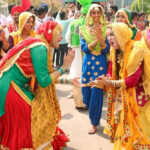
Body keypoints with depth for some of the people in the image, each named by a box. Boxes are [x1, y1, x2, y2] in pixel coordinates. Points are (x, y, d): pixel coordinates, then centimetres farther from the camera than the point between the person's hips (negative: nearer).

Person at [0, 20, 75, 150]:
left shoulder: (38, 44, 12)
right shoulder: (40, 47, -16)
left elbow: (42, 77, 15)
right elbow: (44, 81, -16)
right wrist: (64, 66, -7)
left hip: (14, 86, 9)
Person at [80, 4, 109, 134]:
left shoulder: (105, 29, -1)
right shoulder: (85, 29, 4)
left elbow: (106, 50, -8)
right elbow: (84, 48, -5)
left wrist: (101, 37, -23)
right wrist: (95, 40, -19)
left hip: (100, 64, -3)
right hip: (88, 63, 3)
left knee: (97, 92, -3)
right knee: (86, 92, 8)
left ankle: (94, 123, 11)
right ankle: (93, 112, 39)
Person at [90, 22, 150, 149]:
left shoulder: (137, 49, -19)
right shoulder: (115, 51, 3)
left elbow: (132, 81, -24)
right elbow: (113, 72, 7)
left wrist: (108, 83, -23)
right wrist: (106, 79, -16)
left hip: (137, 97, -6)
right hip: (121, 97, 7)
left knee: (135, 132, 1)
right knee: (121, 128, 13)